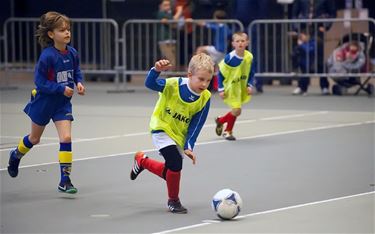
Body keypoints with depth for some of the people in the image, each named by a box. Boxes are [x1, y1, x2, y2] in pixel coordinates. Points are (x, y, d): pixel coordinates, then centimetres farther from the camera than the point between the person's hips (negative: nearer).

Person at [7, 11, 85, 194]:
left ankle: (65, 180, -5)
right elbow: (40, 82, -22)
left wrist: (79, 83, -7)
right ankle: (16, 155, 50)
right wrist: (61, 88, -28)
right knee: (34, 139, 18)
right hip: (44, 102, -3)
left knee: (66, 138, -11)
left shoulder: (72, 53, -8)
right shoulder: (47, 56, -24)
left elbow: (76, 71, 12)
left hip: (62, 103, 3)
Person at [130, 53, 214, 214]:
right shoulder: (173, 85, -25)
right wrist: (156, 70, -52)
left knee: (170, 173, 13)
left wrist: (189, 146, -20)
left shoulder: (205, 98, -14)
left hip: (180, 135, 5)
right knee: (175, 163, -24)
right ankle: (173, 201, 1)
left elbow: (196, 124, -12)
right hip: (162, 128, -5)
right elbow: (150, 84, -33)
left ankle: (142, 161, 44)